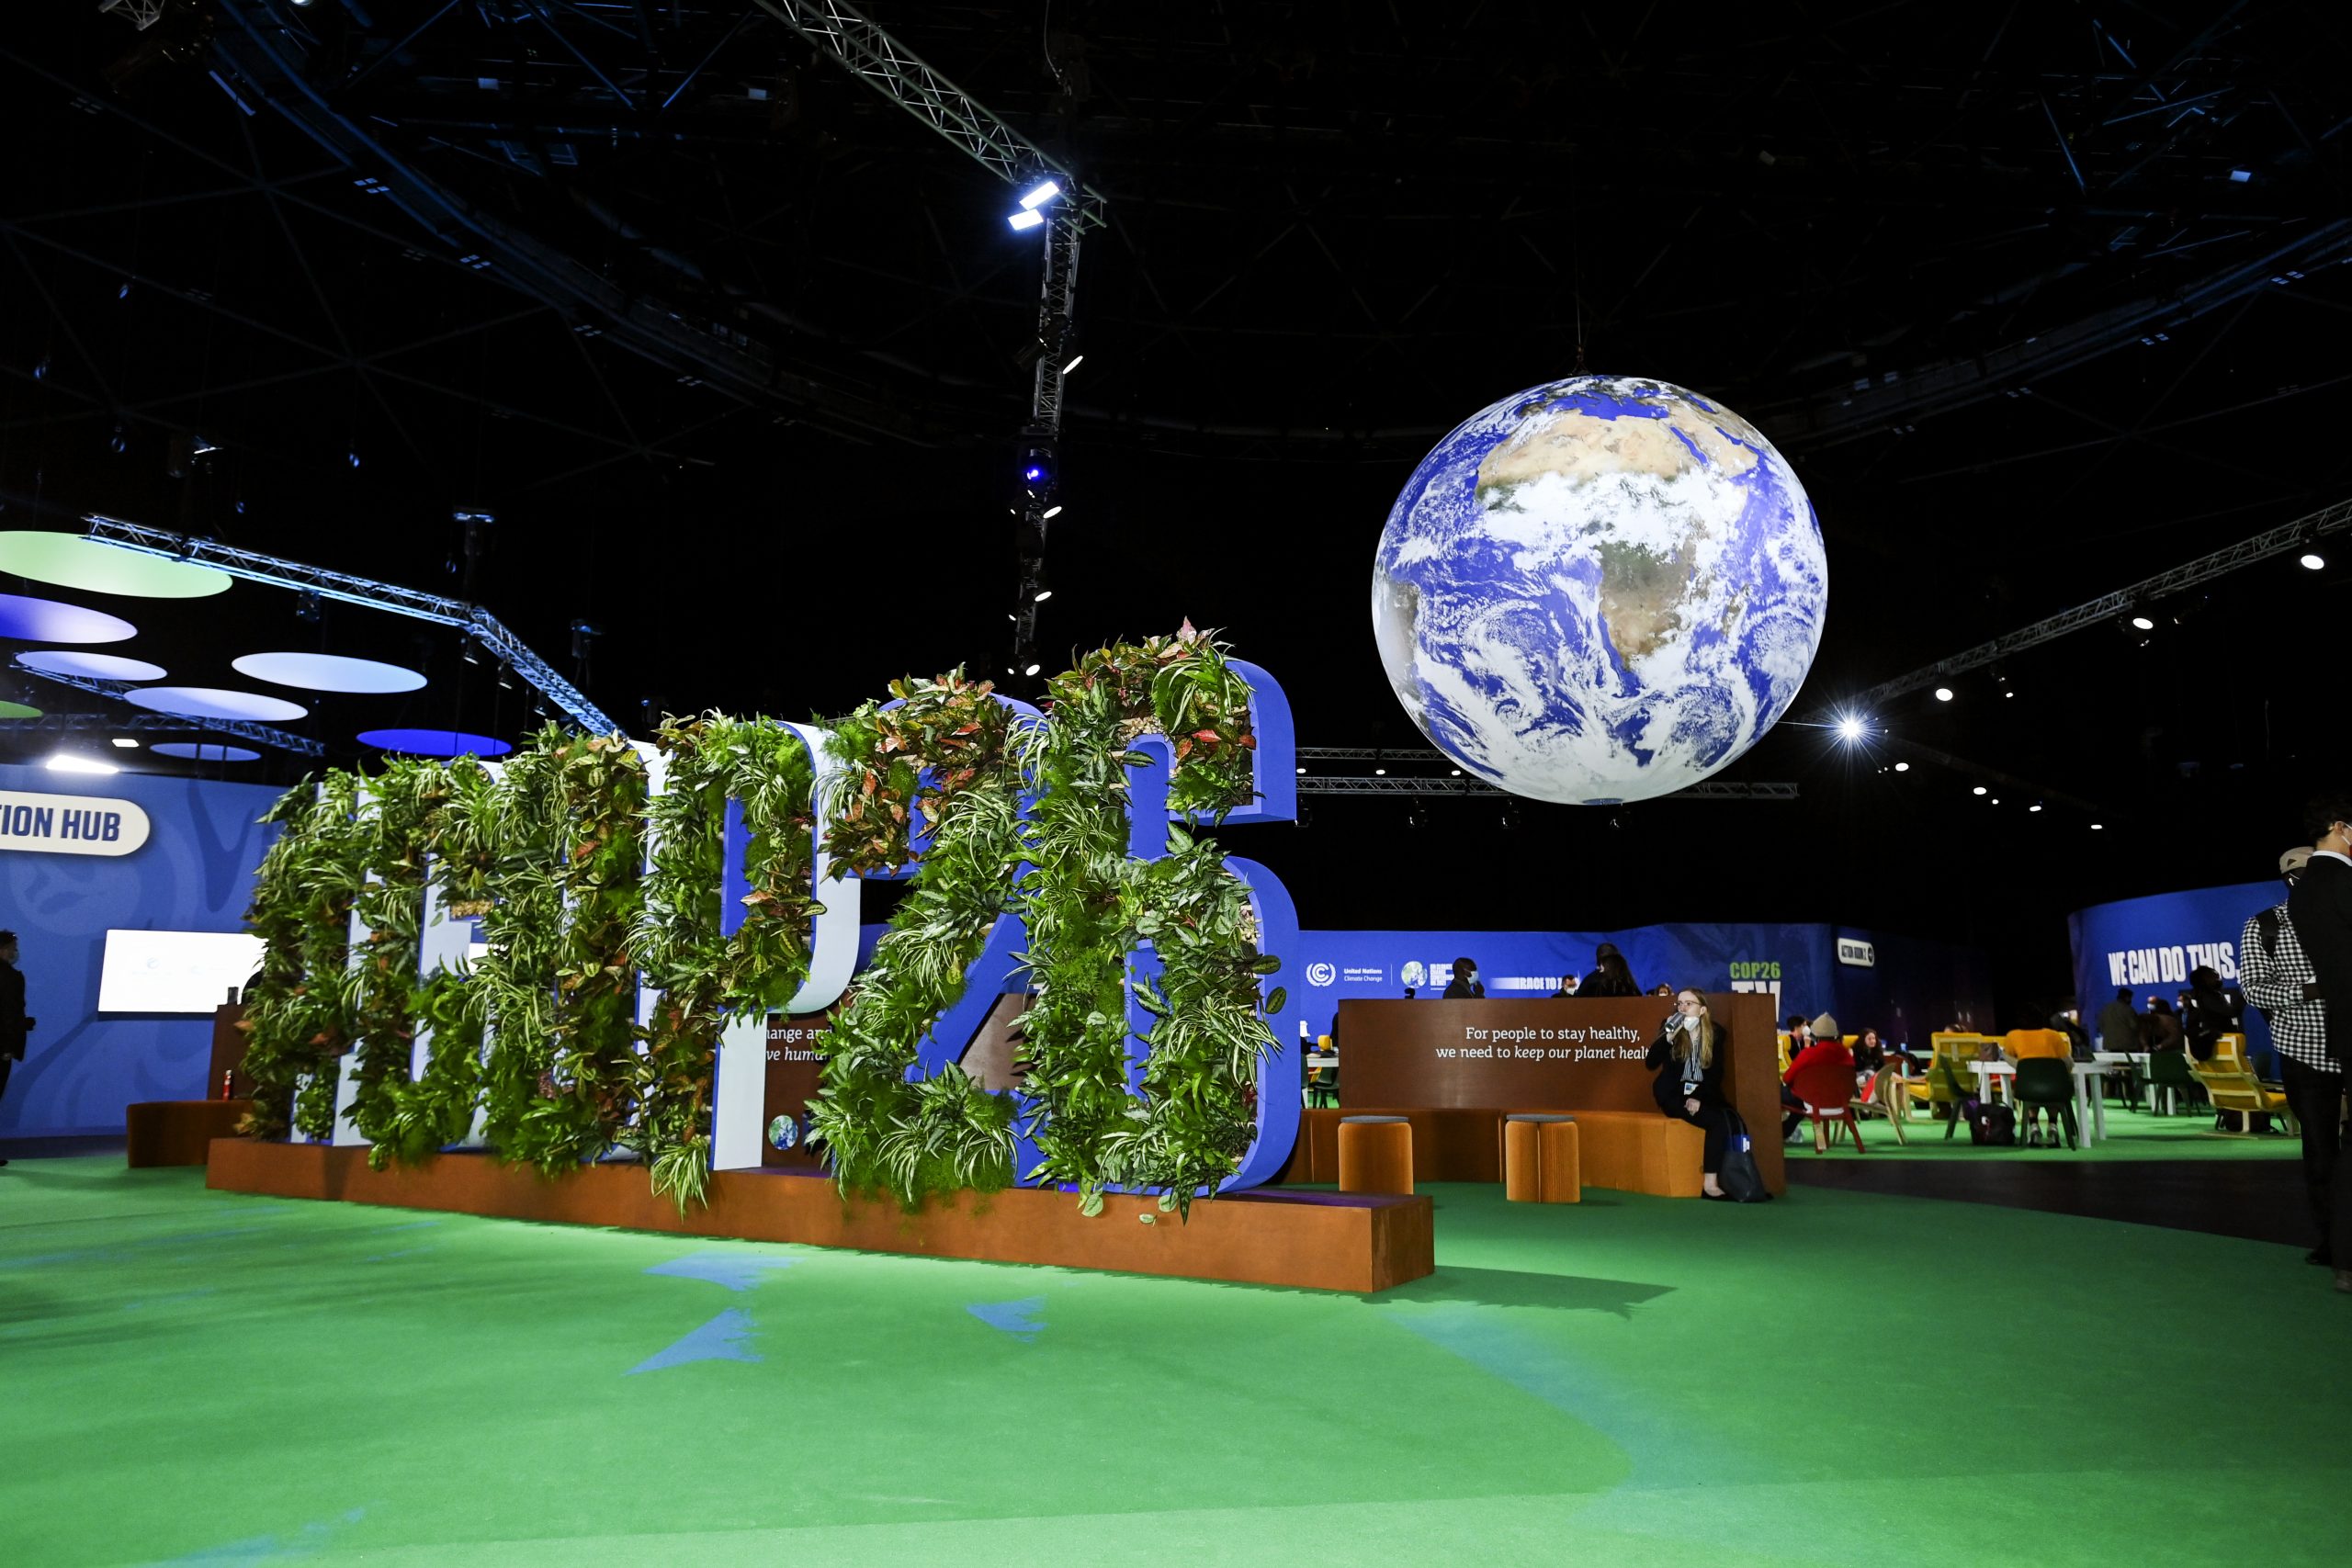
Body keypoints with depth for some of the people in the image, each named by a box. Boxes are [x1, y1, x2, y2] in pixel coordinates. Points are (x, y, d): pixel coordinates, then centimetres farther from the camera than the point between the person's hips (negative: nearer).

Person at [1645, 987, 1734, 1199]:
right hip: (1673, 1094, -3)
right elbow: (1651, 1064, -14)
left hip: (1703, 1094, 3)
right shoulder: (1670, 1027, -4)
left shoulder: (1715, 1032, 2)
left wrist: (1699, 1097, -13)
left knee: (1730, 1118, -27)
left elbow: (1716, 1073, 3)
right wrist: (1668, 1036, -27)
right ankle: (1709, 1182, -22)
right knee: (1718, 1121, -28)